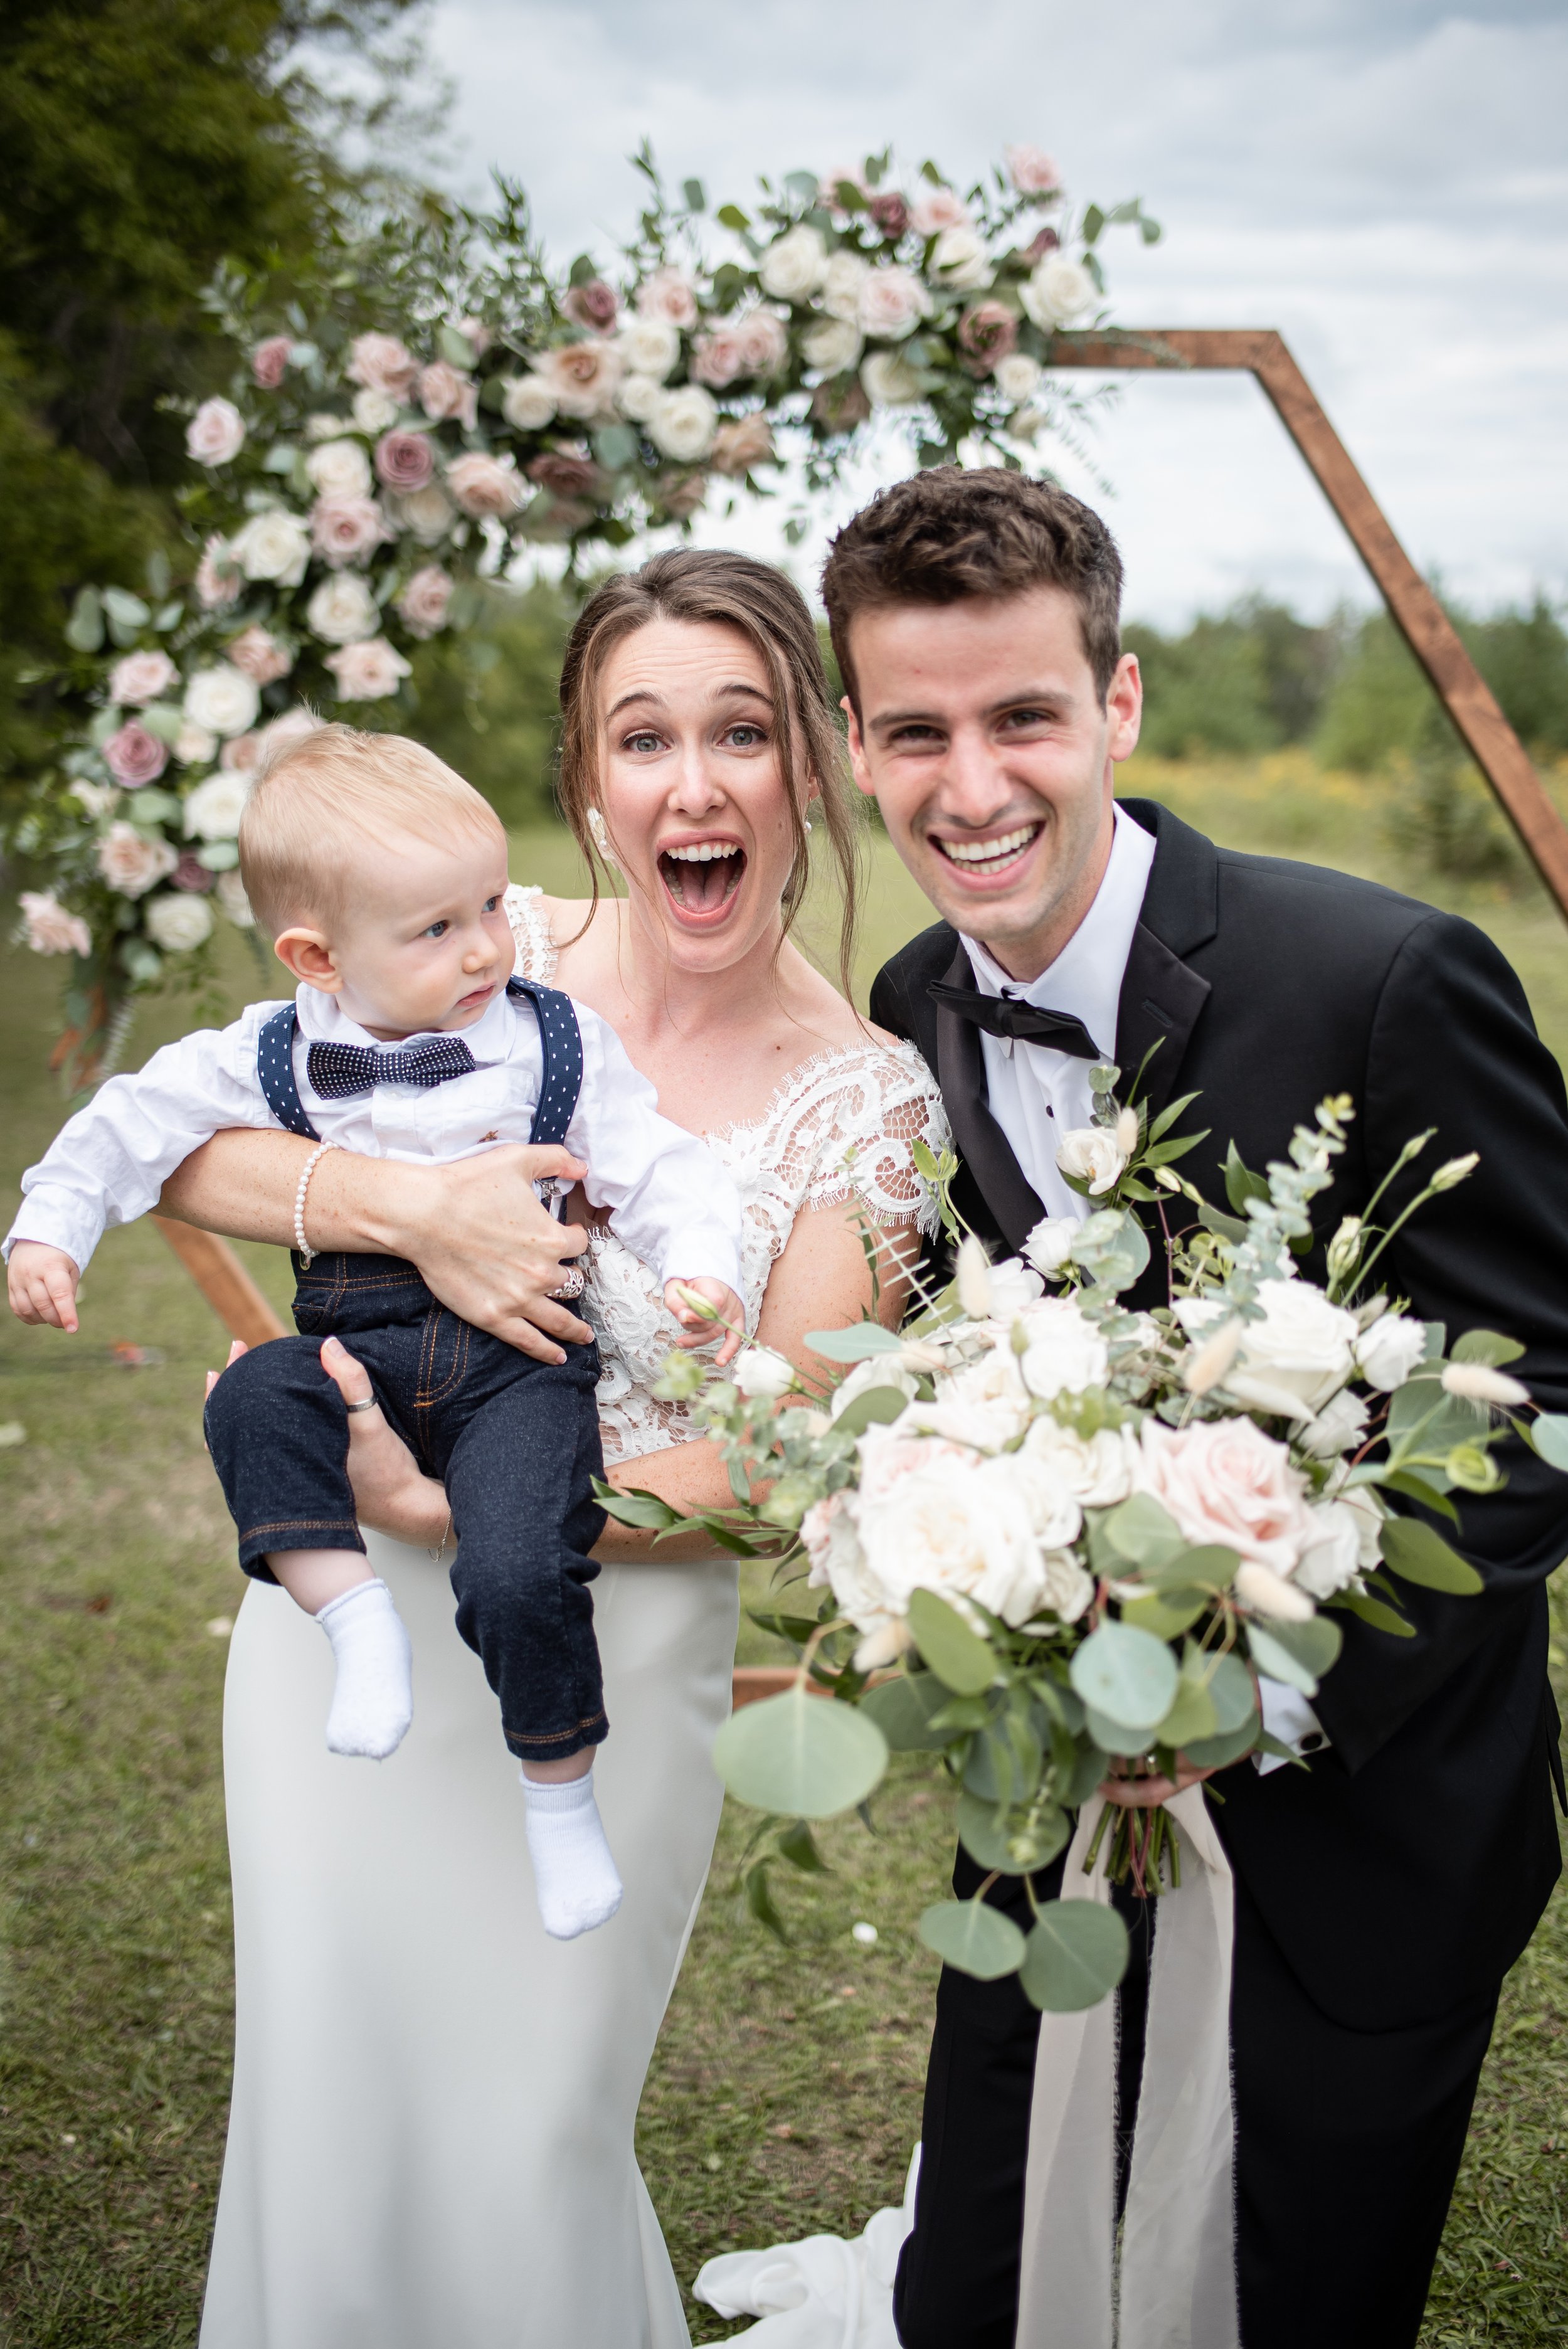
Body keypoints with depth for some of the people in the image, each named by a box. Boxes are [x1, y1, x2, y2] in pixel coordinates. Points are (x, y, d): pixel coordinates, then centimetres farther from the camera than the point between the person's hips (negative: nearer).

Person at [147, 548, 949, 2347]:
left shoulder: (863, 1101, -10)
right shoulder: (489, 948, -4)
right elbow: (181, 1149, -6)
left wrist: (452, 1509, -18)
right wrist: (409, 1203, -24)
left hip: (607, 1673, -2)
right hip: (345, 1621, 2)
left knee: (523, 2163, 10)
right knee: (330, 2123, 15)